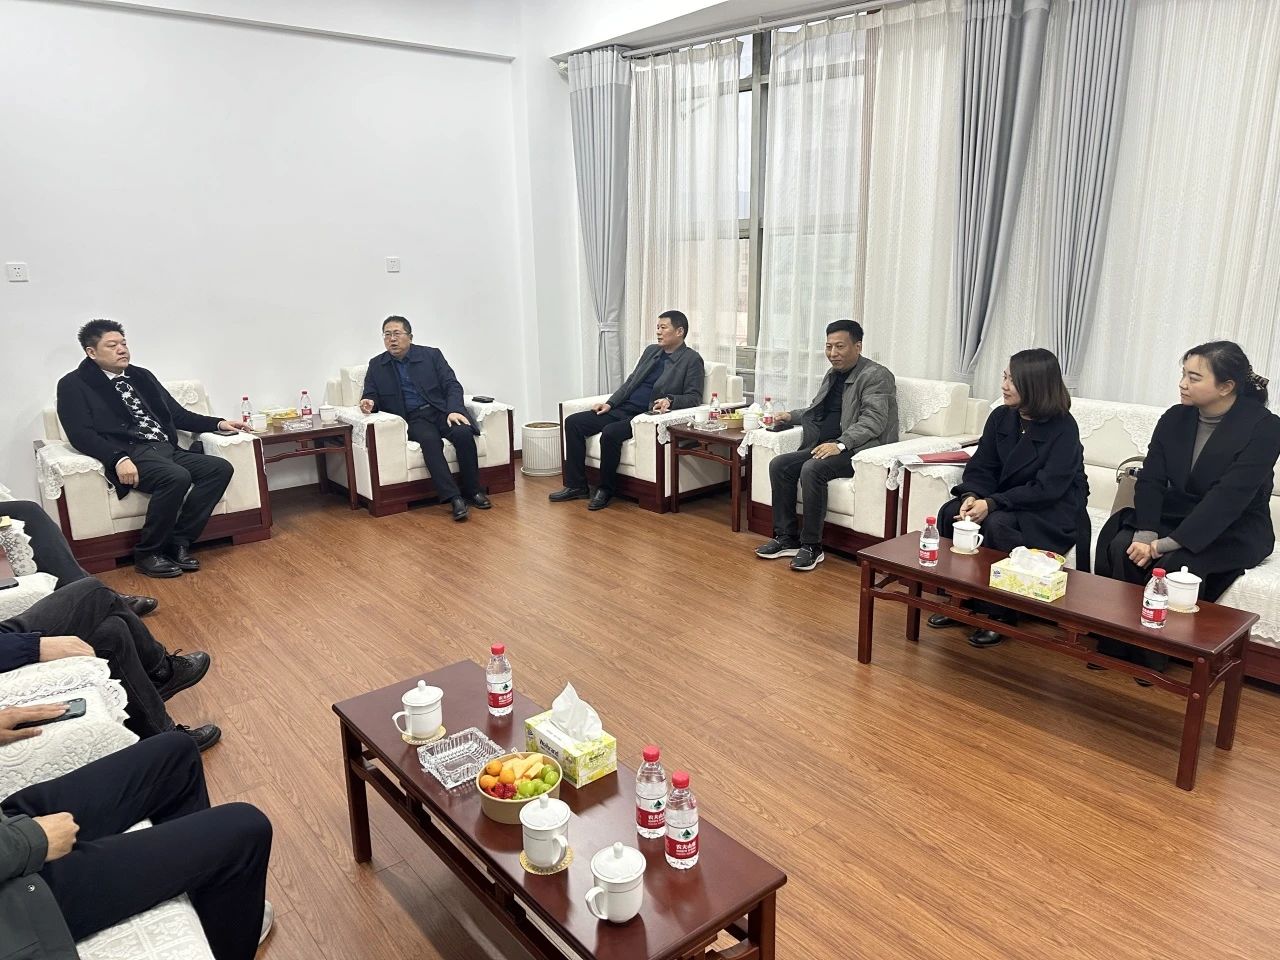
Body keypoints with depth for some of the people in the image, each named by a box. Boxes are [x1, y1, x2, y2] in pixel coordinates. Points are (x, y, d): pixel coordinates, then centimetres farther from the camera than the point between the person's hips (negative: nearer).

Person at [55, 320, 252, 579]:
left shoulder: (141, 376, 23)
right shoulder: (74, 385, 4)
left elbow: (177, 413, 26)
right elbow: (80, 434, -8)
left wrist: (218, 423, 11)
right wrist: (118, 459, -24)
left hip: (167, 450, 7)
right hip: (131, 454, -7)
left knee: (220, 468, -16)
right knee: (177, 477, -34)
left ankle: (177, 543, -12)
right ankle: (147, 553, -15)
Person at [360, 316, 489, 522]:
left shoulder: (431, 355, 9)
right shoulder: (377, 366, 14)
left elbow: (453, 385, 3)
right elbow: (370, 396, 14)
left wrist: (454, 410, -16)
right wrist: (369, 403, -12)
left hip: (441, 410, 1)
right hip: (413, 419, 0)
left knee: (463, 434, -31)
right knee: (429, 440, -34)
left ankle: (472, 490, -15)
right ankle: (454, 498, -37)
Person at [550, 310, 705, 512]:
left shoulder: (692, 360, -2)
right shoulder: (651, 350, 19)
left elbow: (694, 397, -8)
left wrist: (670, 400, -26)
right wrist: (610, 403, 8)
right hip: (622, 409, 8)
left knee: (610, 433, -34)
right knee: (573, 422, -6)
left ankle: (605, 489, -13)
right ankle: (576, 485, -2)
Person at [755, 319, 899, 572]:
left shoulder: (876, 376, -8)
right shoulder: (833, 375, 20)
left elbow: (873, 421, -20)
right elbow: (817, 411, 33)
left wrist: (840, 444, -31)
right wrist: (791, 415, 16)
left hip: (859, 449, -9)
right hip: (825, 446, 9)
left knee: (812, 470, -32)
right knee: (779, 465, -10)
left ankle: (812, 546, -21)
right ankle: (787, 538, -4)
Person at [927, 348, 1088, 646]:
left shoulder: (1063, 428, -17)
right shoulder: (1001, 417, 1)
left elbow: (1047, 489, -24)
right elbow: (981, 466, -1)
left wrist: (992, 503, -32)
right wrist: (971, 496, -23)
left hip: (1054, 512, -6)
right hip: (1009, 502, 6)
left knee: (996, 525, -33)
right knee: (950, 512, -18)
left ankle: (999, 613, -17)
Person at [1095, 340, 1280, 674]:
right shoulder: (1174, 418, 0)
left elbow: (1228, 497, -26)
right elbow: (1150, 480, -6)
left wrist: (1168, 544, -33)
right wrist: (1146, 533, -24)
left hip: (1235, 532, -4)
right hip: (1176, 516, 5)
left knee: (1174, 563, -33)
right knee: (1121, 546, -24)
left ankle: (1153, 655, -14)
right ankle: (1116, 645, -13)